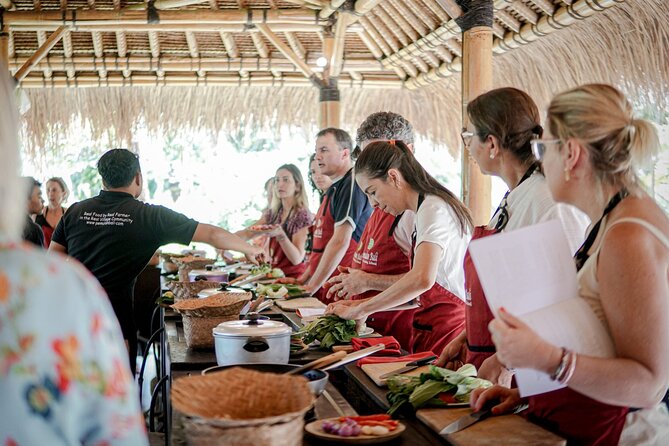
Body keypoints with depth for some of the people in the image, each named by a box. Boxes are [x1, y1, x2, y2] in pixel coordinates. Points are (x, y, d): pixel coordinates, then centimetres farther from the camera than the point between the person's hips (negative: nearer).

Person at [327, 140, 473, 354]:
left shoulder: (433, 208, -13)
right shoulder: (425, 209, 16)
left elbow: (421, 278, -30)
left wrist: (361, 310, -20)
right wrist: (362, 305, 9)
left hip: (444, 328, -8)